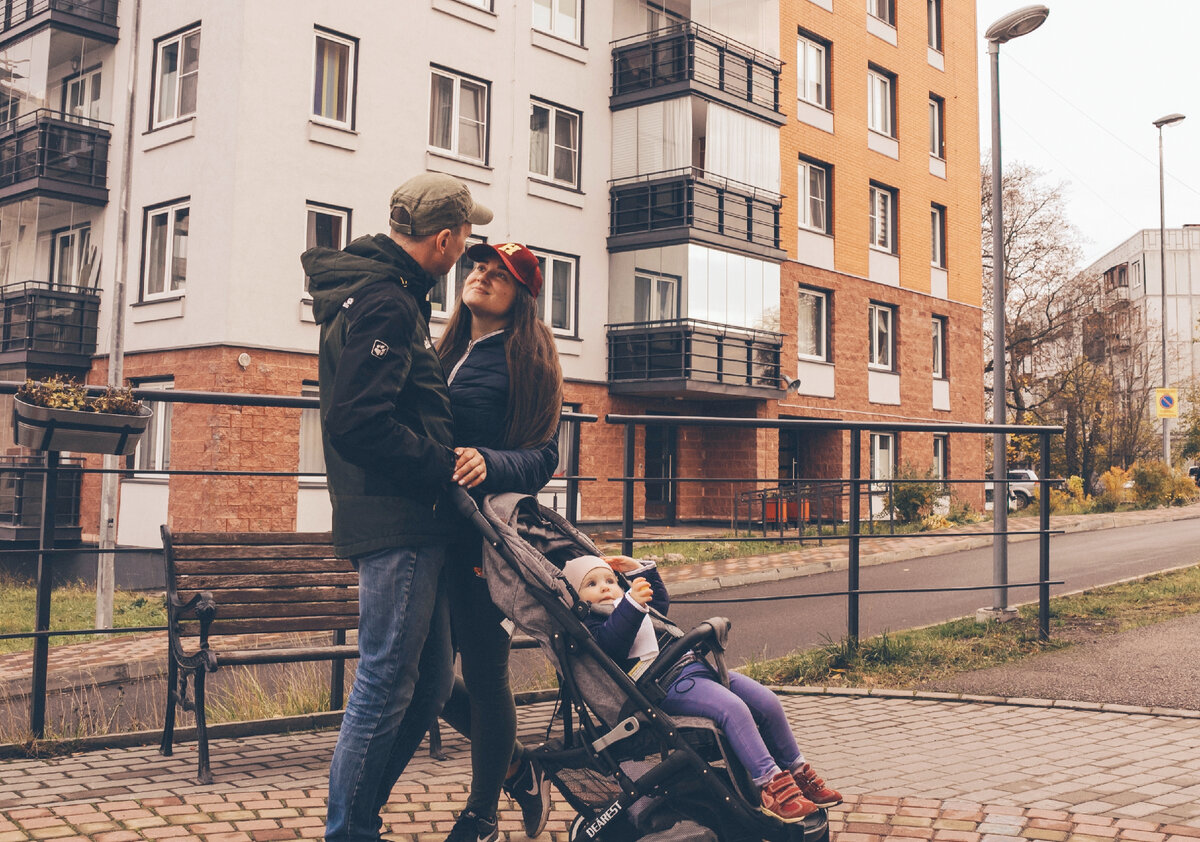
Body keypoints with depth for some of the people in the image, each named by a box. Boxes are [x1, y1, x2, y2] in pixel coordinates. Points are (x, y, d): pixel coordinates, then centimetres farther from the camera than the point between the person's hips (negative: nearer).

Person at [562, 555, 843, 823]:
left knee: (768, 702, -3)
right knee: (733, 708, -31)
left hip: (696, 664, 9)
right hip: (666, 683, -9)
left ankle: (798, 773, 10)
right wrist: (631, 604, -32)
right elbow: (611, 644, -21)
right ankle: (772, 786, -28)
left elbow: (661, 600, 49)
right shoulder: (589, 624, 1)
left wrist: (640, 570, 39)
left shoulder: (625, 604, 29)